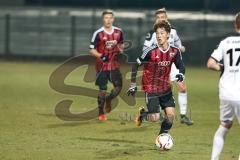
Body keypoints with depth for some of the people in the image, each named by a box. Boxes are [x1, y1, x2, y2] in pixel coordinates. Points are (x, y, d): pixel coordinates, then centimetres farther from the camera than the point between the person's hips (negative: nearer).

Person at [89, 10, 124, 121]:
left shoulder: (118, 32, 4)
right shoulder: (98, 33, -8)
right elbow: (92, 50, -5)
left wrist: (120, 49, -1)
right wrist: (101, 56, -21)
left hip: (114, 65, 3)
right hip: (102, 65, -3)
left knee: (118, 86, -6)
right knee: (102, 90, -3)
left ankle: (108, 100, 26)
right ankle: (101, 113, 12)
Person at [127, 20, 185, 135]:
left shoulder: (175, 52, -6)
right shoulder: (151, 52, -17)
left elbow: (181, 66, 6)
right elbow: (135, 65, -8)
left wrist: (181, 74, -18)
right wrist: (133, 84, -8)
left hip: (166, 88, 4)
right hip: (151, 89, -4)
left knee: (171, 115, -4)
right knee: (154, 118, -10)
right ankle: (143, 114, 24)